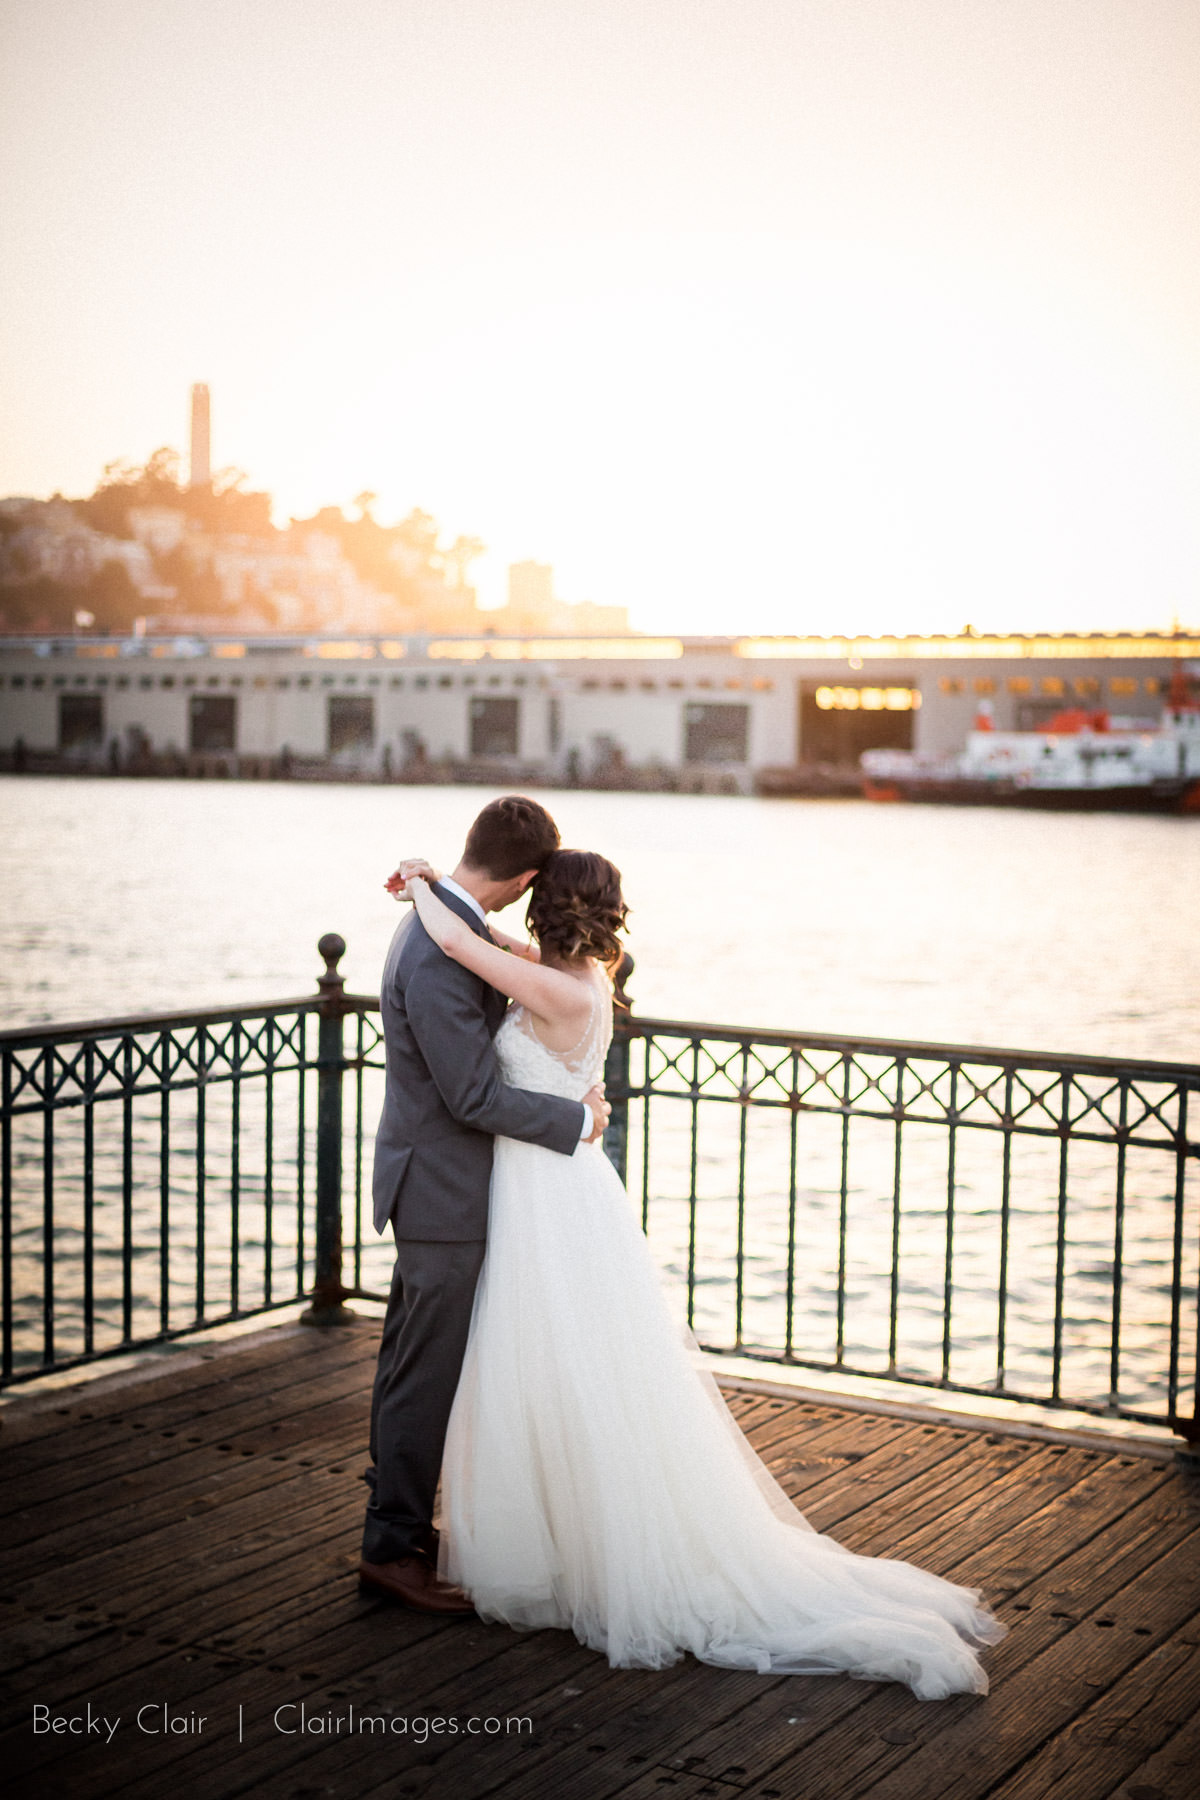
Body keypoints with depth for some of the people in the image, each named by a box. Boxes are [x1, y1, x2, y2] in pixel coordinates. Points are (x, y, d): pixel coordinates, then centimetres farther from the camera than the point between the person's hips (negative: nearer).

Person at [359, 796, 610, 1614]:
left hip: (432, 1181, 10)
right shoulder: (438, 957, -27)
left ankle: (397, 1523, 31)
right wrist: (578, 1118, -13)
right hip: (445, 1191, -10)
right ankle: (394, 1547, 13)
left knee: (411, 1363, 18)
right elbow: (475, 1096, -25)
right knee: (428, 1376, 1)